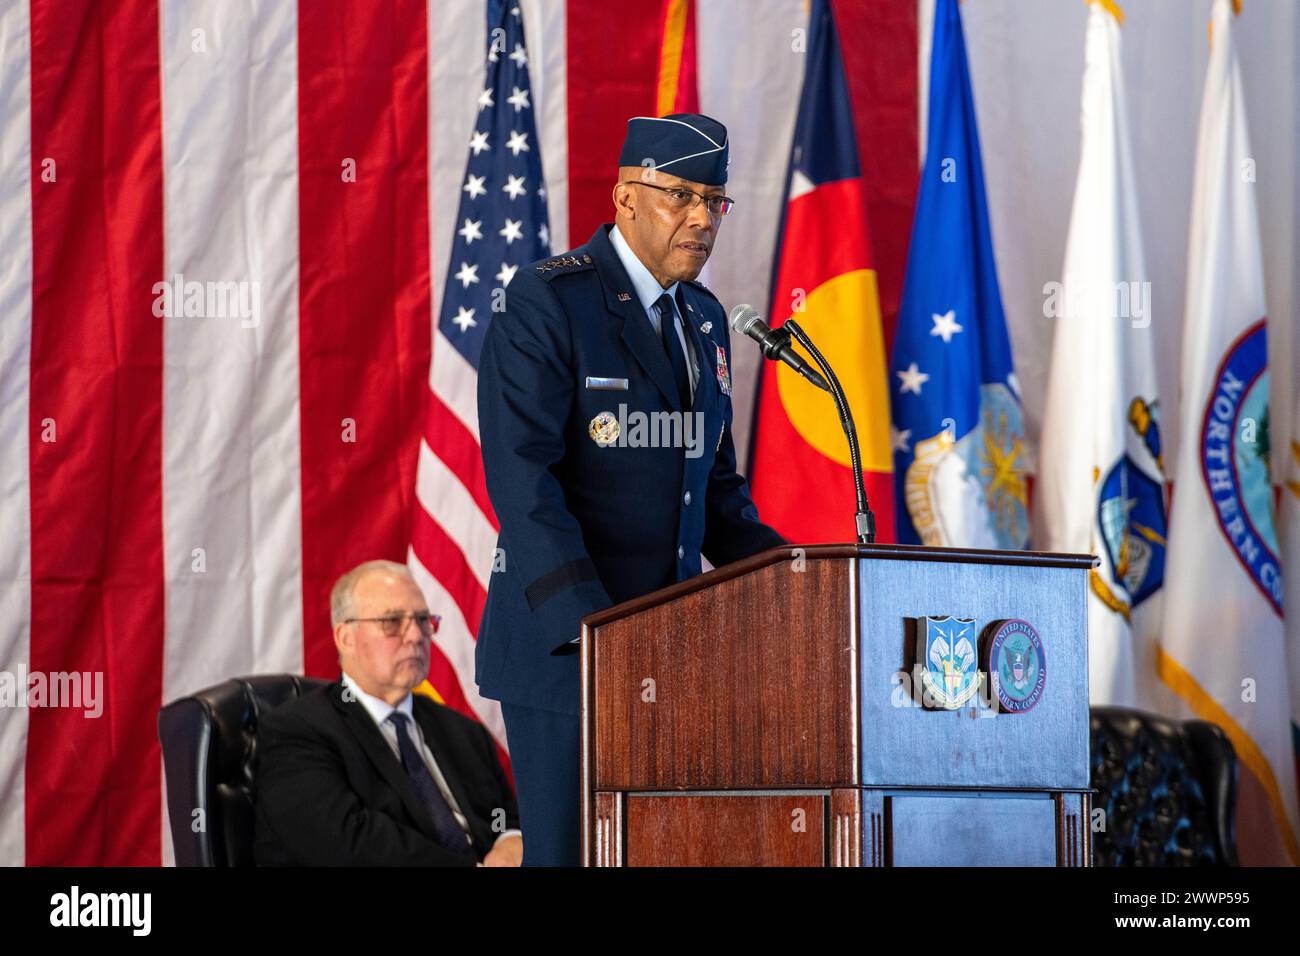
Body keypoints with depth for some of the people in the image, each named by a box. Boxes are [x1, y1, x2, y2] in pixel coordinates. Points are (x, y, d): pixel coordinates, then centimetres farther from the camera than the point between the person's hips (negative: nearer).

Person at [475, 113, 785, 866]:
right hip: (562, 641, -7)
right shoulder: (547, 303, -8)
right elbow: (522, 479, -17)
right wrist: (591, 626, -25)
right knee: (569, 852, -6)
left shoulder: (704, 319, 16)